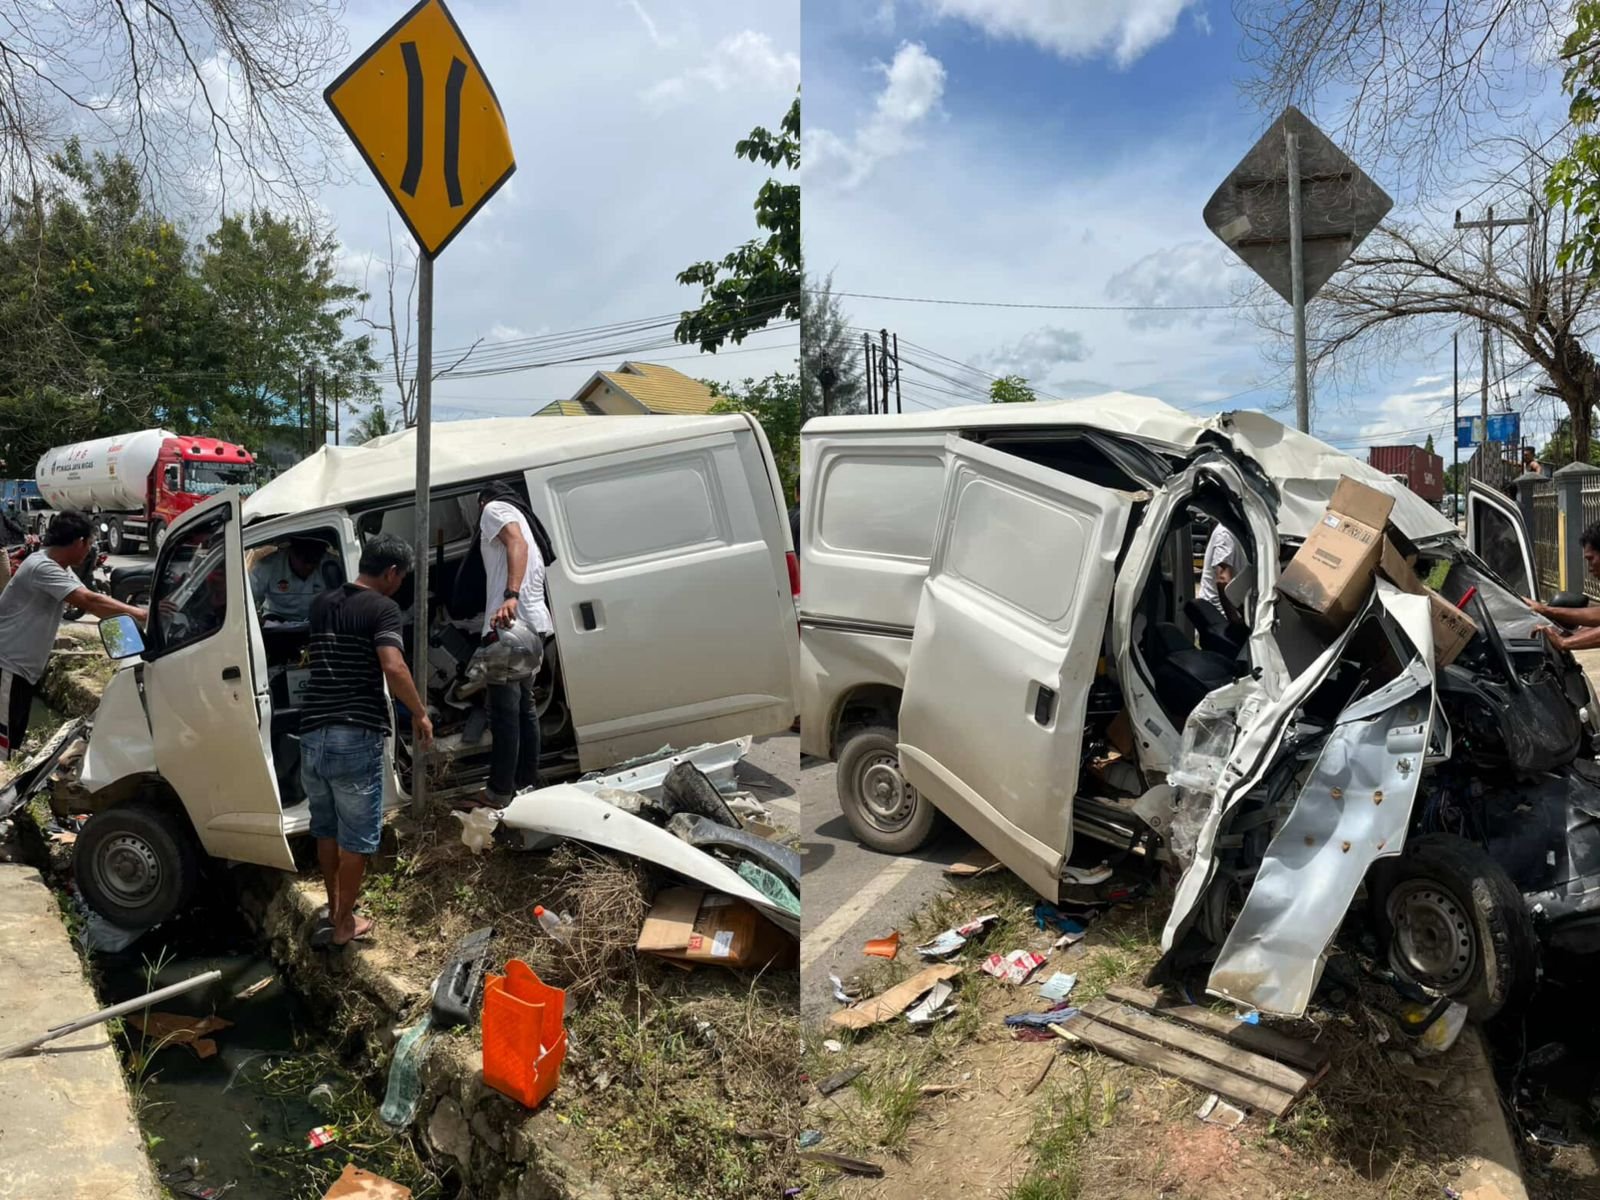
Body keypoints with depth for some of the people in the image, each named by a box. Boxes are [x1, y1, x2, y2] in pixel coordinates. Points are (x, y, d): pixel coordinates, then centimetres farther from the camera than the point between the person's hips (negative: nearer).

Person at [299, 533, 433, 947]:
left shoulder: (321, 604, 15)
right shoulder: (382, 608, -9)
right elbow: (393, 667, -23)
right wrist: (420, 713, -10)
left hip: (312, 734, 7)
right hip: (356, 738, -7)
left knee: (326, 828, 22)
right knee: (356, 835, 8)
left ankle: (334, 910, 37)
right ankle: (344, 923, 19)